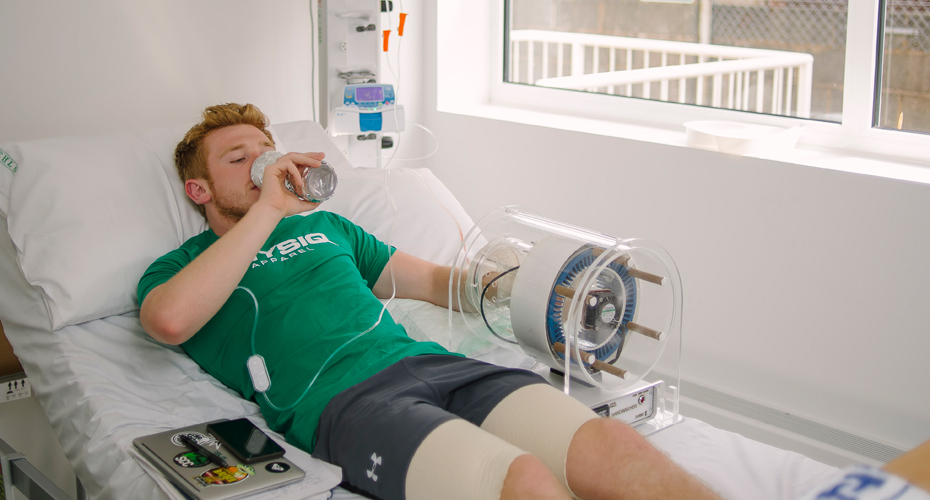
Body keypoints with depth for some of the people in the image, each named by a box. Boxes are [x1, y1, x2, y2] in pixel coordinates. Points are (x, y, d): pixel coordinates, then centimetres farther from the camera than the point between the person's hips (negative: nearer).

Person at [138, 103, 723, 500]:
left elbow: (432, 280, 33)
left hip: (425, 361, 5)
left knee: (614, 446, -24)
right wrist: (267, 210, -3)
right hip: (337, 399, -5)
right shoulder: (179, 266, 18)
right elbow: (171, 320, -8)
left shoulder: (323, 226, 33)